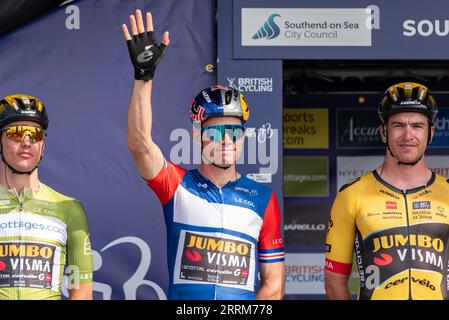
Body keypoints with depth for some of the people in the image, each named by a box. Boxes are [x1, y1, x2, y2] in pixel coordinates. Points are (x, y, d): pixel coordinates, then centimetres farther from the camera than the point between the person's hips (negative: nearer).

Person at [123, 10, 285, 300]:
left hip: (246, 300, 1)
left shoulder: (263, 198, 8)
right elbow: (140, 144, -12)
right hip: (182, 298, -1)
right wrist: (144, 76, -20)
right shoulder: (178, 186, 6)